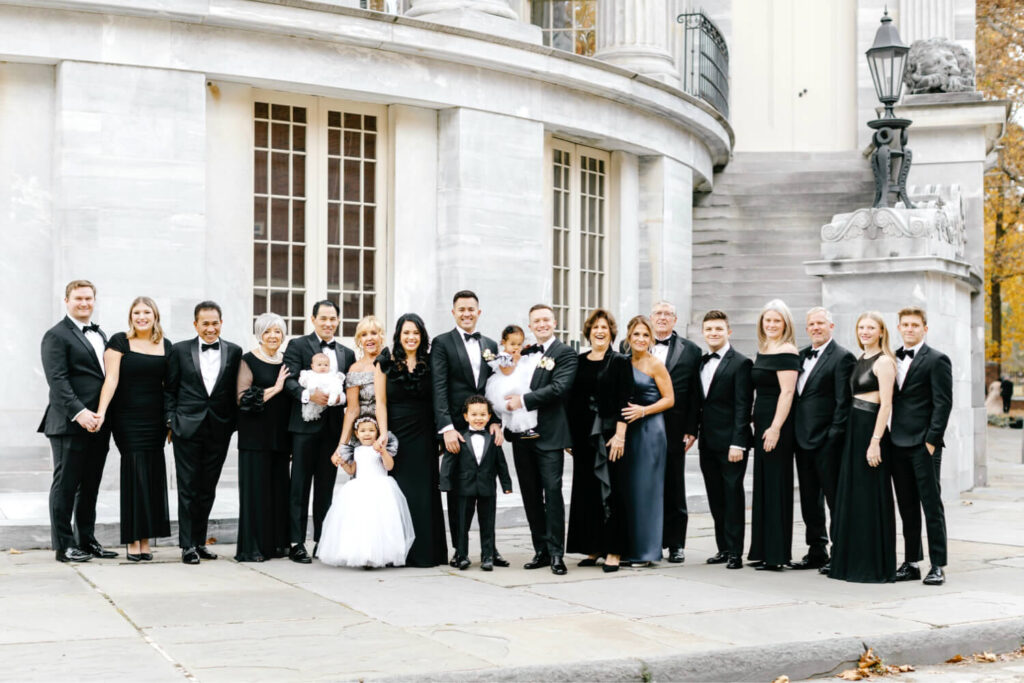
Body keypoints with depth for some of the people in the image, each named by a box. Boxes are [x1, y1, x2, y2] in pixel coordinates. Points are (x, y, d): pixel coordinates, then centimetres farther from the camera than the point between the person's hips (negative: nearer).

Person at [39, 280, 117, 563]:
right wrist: (79, 412, -23)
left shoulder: (100, 334, 19)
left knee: (90, 486, 12)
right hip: (70, 423, -7)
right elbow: (57, 380, -14)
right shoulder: (56, 336, -5)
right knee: (66, 485, -1)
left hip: (98, 423, 7)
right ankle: (64, 546, 5)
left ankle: (87, 540, 20)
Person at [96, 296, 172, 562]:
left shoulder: (166, 346, 12)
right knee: (135, 472, -7)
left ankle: (145, 541, 7)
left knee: (153, 475, 1)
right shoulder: (119, 342, 0)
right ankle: (133, 541, -1)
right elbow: (111, 379, -7)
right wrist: (101, 412, -18)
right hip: (127, 418, -4)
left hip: (155, 419, 4)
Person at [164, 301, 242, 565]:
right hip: (187, 429, -2)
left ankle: (199, 541, 20)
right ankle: (187, 545, 4)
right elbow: (169, 389, 5)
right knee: (188, 488, -1)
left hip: (219, 431, 2)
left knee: (208, 489, 9)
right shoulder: (180, 350, 3)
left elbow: (236, 391, 9)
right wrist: (171, 420, -2)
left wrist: (233, 423, 3)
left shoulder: (234, 352, 6)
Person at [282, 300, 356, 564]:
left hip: (333, 426, 4)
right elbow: (289, 381, -9)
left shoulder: (347, 353, 16)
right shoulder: (297, 346, 2)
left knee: (326, 485, 9)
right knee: (300, 485, -2)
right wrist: (308, 395, -25)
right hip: (305, 425, -4)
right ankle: (296, 543, 1)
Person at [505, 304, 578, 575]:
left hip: (549, 435, -6)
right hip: (523, 435, 6)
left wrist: (524, 400, -16)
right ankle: (541, 550, 16)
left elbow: (559, 388, -16)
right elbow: (511, 388, 18)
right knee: (531, 495, 9)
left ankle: (556, 553, -4)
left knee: (552, 491, -8)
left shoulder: (565, 353, -2)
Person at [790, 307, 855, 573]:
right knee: (809, 499, 13)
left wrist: (835, 436, -15)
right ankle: (817, 552, 22)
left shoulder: (842, 357, -7)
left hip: (826, 441, -8)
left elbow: (843, 401, -12)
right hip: (803, 439, 8)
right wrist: (793, 432, 11)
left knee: (834, 499, -2)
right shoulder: (802, 356, 15)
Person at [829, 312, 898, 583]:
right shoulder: (861, 360, 16)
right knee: (850, 497, 10)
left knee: (870, 498, -4)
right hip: (854, 430, 9)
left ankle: (876, 566, 3)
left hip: (871, 430, -9)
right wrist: (849, 432, 13)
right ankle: (852, 561, 18)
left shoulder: (884, 361, -9)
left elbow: (886, 404, -16)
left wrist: (875, 442, -21)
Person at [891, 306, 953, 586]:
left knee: (932, 505, -2)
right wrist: (889, 438, 8)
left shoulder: (937, 360, -4)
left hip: (923, 445, -6)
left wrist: (931, 440, -15)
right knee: (907, 507, 10)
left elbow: (943, 404, -9)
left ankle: (938, 565, 2)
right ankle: (911, 563, 16)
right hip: (899, 444, 6)